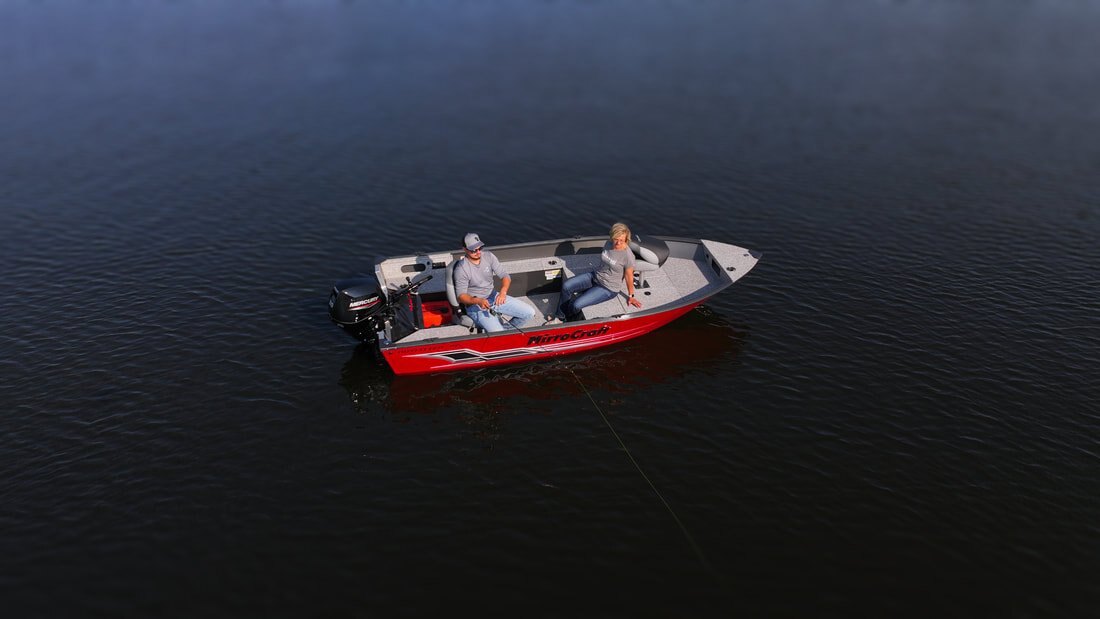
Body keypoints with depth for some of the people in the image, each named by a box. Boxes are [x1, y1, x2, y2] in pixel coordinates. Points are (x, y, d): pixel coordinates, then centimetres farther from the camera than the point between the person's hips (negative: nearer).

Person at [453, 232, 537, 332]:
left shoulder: (488, 256, -4)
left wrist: (503, 292, -26)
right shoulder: (461, 269, -18)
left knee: (530, 313, -3)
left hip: (494, 297, 6)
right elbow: (461, 295, -16)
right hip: (475, 305, -6)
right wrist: (478, 301, -35)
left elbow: (505, 275, -5)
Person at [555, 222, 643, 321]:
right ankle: (560, 318, 4)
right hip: (595, 276, 7)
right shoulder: (608, 243, -6)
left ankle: (567, 320, 14)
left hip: (608, 288, -7)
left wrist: (630, 296, -1)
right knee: (566, 286, -11)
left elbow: (629, 276, -12)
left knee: (576, 305, -19)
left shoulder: (628, 256, -24)